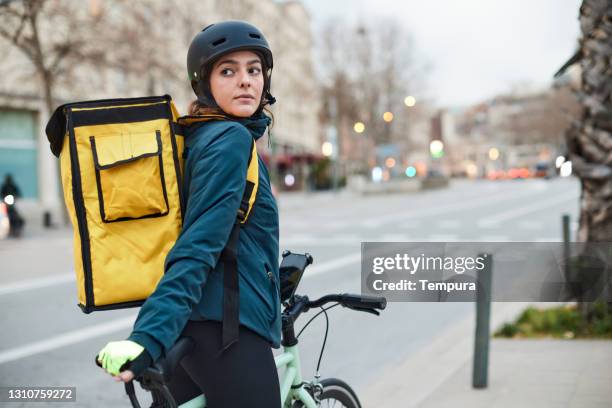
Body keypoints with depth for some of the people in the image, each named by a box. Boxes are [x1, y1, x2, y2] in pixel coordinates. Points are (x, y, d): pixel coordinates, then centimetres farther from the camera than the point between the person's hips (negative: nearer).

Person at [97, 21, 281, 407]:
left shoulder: (201, 135, 14)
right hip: (227, 330, -10)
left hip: (195, 324, 10)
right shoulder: (232, 139, -13)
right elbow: (199, 245, -24)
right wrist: (149, 338, -30)